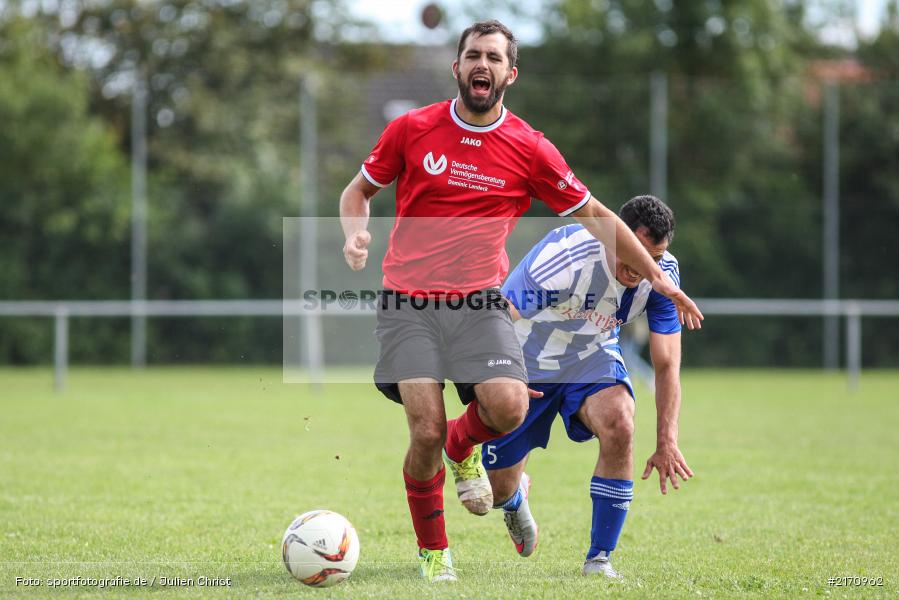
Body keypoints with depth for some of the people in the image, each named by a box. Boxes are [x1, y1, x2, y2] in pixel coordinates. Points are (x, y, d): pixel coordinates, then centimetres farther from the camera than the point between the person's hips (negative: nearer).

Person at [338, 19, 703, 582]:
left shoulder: (530, 149, 0)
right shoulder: (411, 129, 0)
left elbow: (592, 213, 9)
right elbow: (359, 189, 15)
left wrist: (656, 276, 7)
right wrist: (356, 234, -7)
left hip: (481, 303, 1)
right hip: (410, 303, -1)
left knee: (509, 408, -22)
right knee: (426, 432, -12)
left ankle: (463, 447, 17)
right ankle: (432, 552, 12)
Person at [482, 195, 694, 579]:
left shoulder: (663, 273, -19)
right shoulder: (563, 256, -33)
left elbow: (666, 364, -13)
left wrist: (666, 442, -17)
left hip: (593, 359, 2)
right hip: (527, 364, -2)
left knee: (619, 423, -32)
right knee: (497, 489, 1)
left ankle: (599, 559, -17)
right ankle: (516, 496, 45)